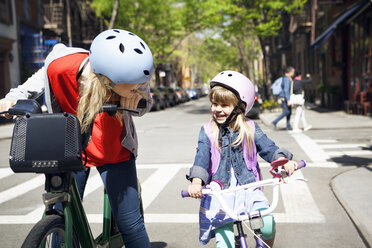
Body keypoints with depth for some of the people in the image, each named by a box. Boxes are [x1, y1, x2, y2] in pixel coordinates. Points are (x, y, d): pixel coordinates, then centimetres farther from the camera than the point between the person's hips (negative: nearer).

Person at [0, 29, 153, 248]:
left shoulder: (135, 80, -26)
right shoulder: (62, 64, -27)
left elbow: (146, 105, -3)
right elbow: (43, 77, -1)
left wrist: (134, 103, -26)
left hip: (114, 153, 0)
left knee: (130, 223, 0)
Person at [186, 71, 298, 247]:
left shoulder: (250, 129, 6)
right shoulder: (207, 132, 3)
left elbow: (268, 148, -2)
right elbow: (202, 156, -9)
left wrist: (284, 160, -23)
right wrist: (196, 181, -27)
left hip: (248, 188, 1)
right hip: (219, 192, -1)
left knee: (267, 224, -19)